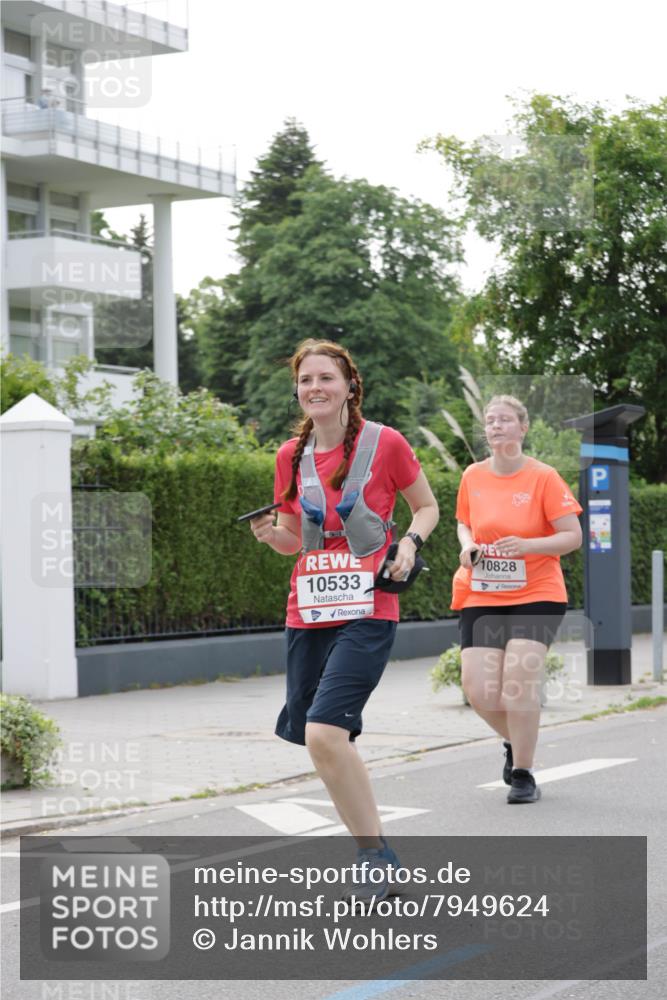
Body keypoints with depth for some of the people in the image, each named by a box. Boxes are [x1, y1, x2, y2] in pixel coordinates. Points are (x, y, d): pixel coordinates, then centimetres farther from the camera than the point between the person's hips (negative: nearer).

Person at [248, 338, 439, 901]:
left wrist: (409, 542, -9)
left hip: (367, 612, -5)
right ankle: (377, 857, 25)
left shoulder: (384, 443, -3)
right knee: (320, 738, 7)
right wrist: (270, 534, -4)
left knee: (324, 733, -20)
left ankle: (377, 859, -6)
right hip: (309, 613, 6)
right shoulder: (292, 456, 8)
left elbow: (427, 506, 10)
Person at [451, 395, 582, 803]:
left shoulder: (543, 477, -8)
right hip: (482, 597, 3)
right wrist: (467, 546, -3)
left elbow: (573, 536, -8)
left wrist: (528, 546, -24)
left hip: (536, 596, -3)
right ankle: (515, 743, 27)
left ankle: (523, 774, 2)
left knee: (519, 679, -17)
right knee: (479, 690, -7)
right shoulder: (473, 477, 4)